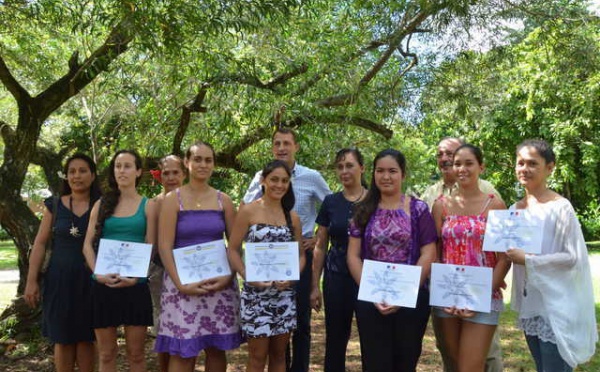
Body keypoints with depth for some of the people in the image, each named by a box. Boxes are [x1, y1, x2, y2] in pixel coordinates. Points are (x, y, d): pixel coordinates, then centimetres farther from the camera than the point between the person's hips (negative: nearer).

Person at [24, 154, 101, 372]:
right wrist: (31, 280, -1)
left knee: (85, 338, 7)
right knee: (62, 339, 8)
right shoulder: (54, 206, 3)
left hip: (90, 280, -1)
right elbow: (40, 243, 3)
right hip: (60, 279, 1)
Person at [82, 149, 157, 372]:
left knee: (136, 353, 6)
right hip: (102, 285, 2)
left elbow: (150, 248, 0)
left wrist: (135, 277, -15)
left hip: (135, 285, -1)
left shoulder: (147, 206, 4)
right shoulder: (102, 204, 9)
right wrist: (98, 273, -11)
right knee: (106, 353, 9)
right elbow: (88, 244, 4)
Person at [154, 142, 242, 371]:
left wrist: (228, 277, -7)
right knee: (182, 352, -1)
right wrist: (180, 284, -15)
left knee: (216, 348, 8)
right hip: (183, 283, -2)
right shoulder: (173, 199, 0)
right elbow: (164, 246, -6)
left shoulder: (223, 200, 7)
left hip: (219, 283, 2)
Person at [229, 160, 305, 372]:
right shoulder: (248, 211, -4)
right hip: (256, 292, -4)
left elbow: (300, 254, 11)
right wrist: (248, 276, -19)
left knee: (279, 354, 14)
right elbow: (232, 250, -5)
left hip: (285, 293, 4)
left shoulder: (292, 217, 8)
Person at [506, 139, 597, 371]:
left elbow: (572, 257, -17)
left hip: (556, 306, -6)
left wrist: (527, 260, -19)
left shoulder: (560, 207, -12)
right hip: (528, 304, 7)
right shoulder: (514, 209, 7)